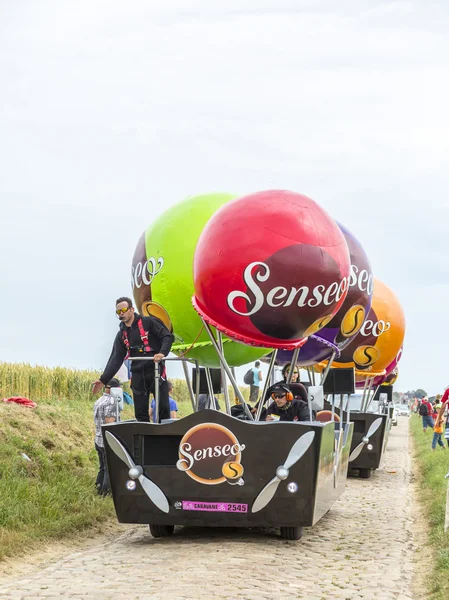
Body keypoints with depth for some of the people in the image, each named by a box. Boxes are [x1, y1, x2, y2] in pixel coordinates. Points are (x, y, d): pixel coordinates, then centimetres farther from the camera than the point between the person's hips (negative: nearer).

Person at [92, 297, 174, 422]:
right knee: (140, 413, 3)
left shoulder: (148, 323, 0)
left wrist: (162, 353, -25)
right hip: (137, 375, 5)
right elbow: (116, 359, 12)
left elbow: (167, 337, -6)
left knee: (163, 408, -8)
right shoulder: (121, 335, 15)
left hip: (156, 369, -5)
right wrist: (103, 379, 4)